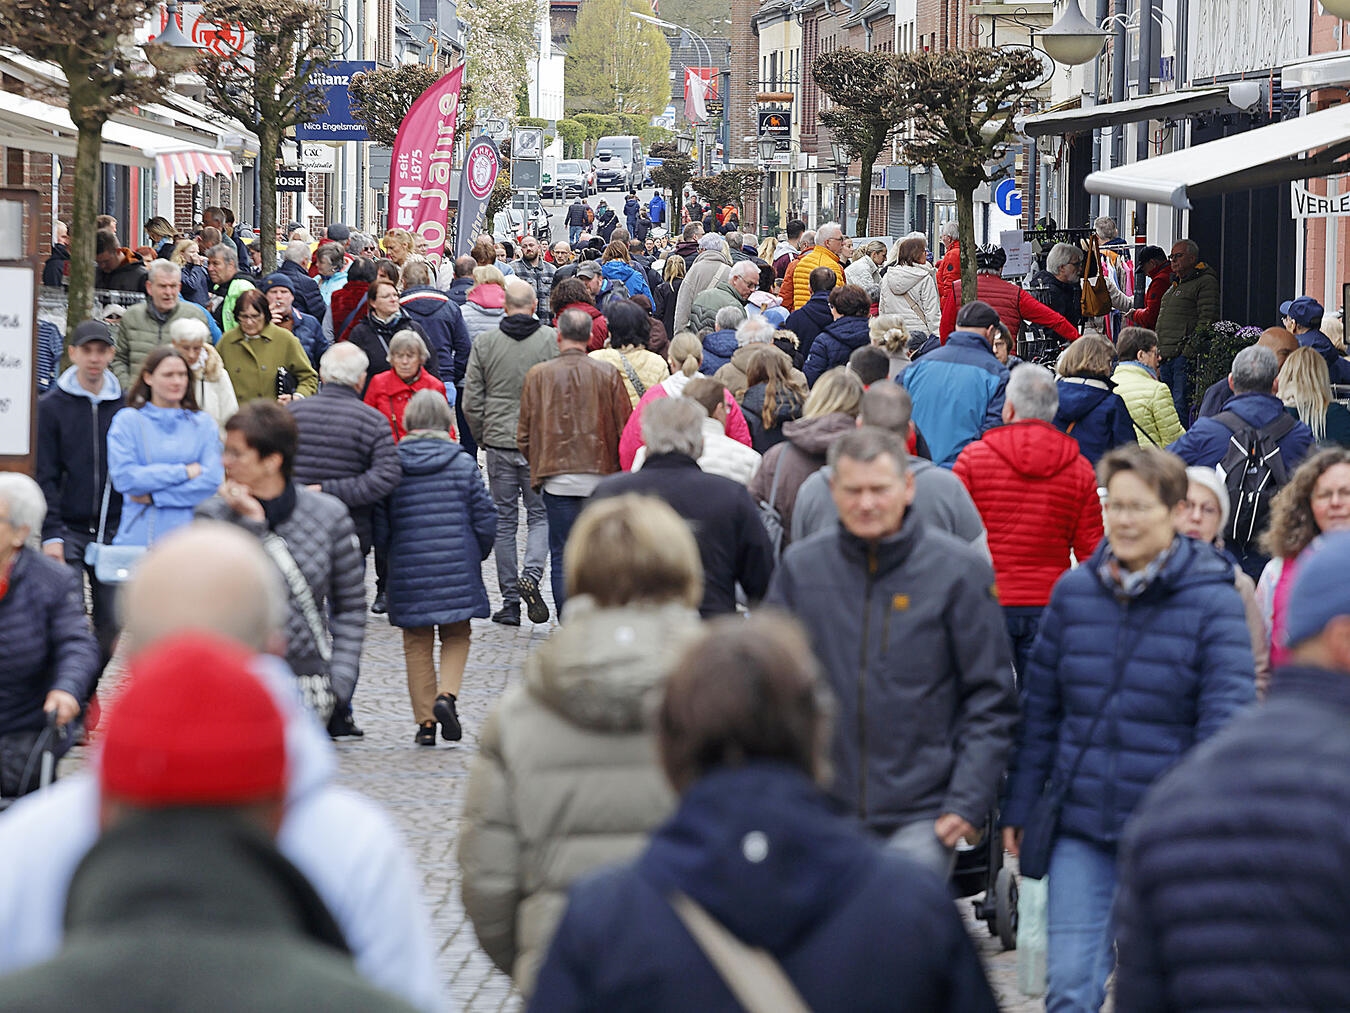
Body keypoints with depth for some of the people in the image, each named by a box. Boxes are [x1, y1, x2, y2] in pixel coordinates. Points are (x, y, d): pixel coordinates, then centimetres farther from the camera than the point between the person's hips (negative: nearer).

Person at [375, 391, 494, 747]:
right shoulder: (462, 463, -3)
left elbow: (379, 524, 0)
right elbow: (485, 517, -1)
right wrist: (477, 555, 17)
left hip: (408, 568, 1)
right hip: (456, 567, -1)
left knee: (417, 644, 10)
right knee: (456, 637, 13)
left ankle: (425, 721, 8)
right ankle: (446, 695, -11)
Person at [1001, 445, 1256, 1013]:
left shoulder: (1212, 601, -6)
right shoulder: (1073, 592, 4)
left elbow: (1226, 718, -9)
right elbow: (1039, 707, 11)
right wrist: (1019, 807, 10)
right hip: (1081, 824, 2)